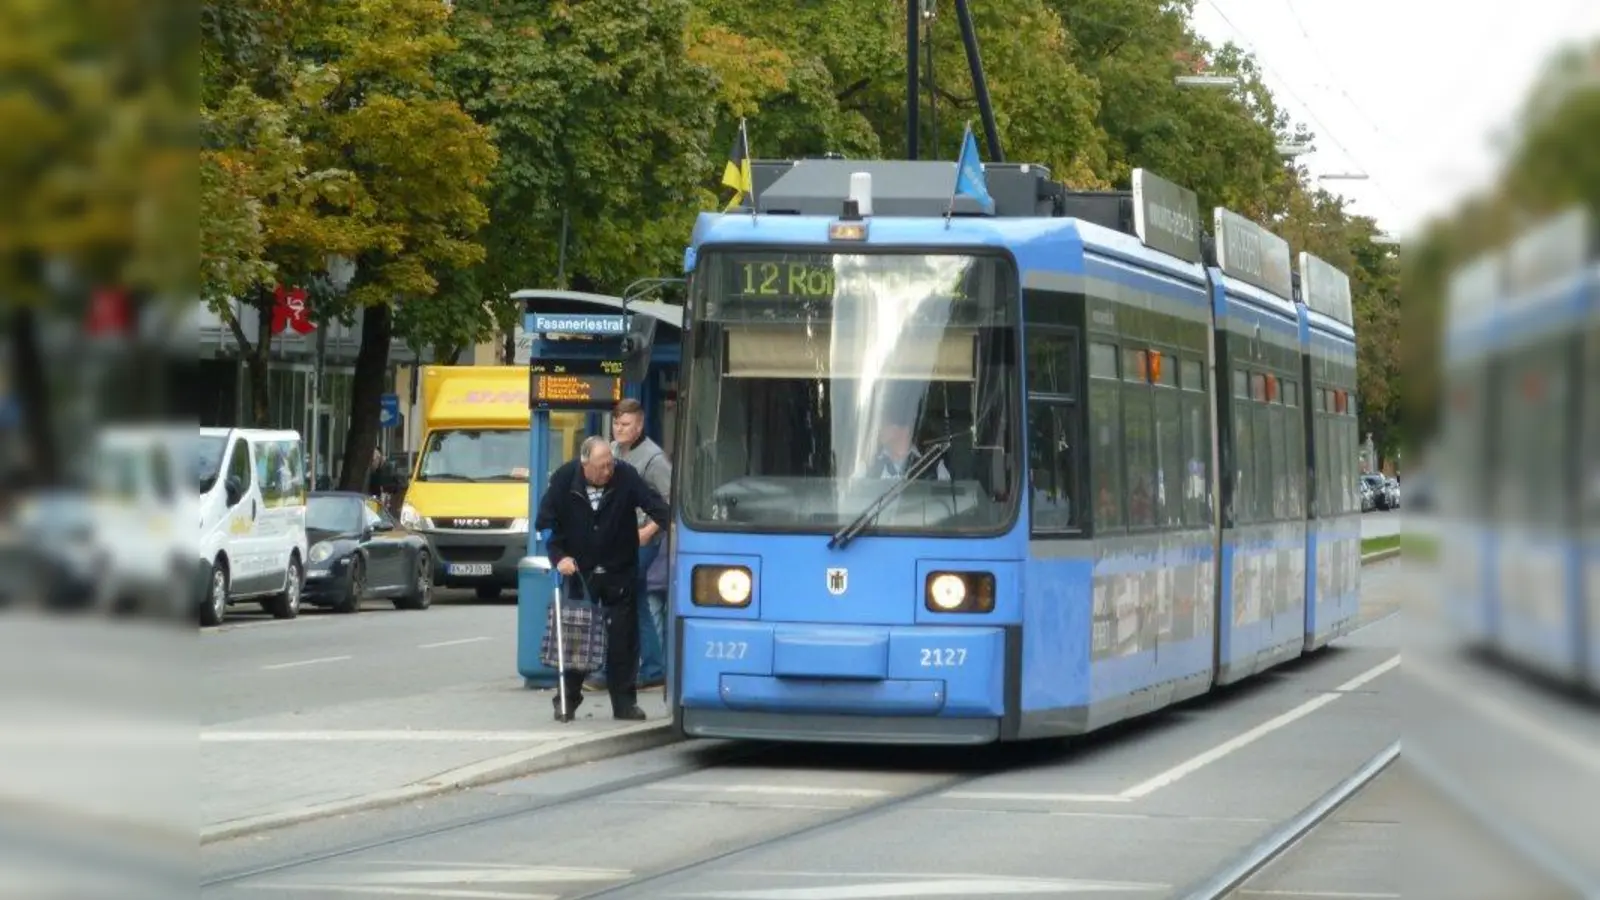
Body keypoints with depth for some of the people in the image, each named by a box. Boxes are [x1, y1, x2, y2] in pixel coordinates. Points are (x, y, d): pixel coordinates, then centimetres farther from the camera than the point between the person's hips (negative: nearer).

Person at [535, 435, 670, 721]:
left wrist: (651, 528, -31)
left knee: (623, 638, 2)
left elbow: (659, 507, -12)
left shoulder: (626, 476, -15)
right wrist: (559, 556, -15)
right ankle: (567, 699, 14)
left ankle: (625, 702, 10)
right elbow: (545, 523, -5)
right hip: (579, 570, 0)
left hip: (620, 572, 0)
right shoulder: (564, 480, -12)